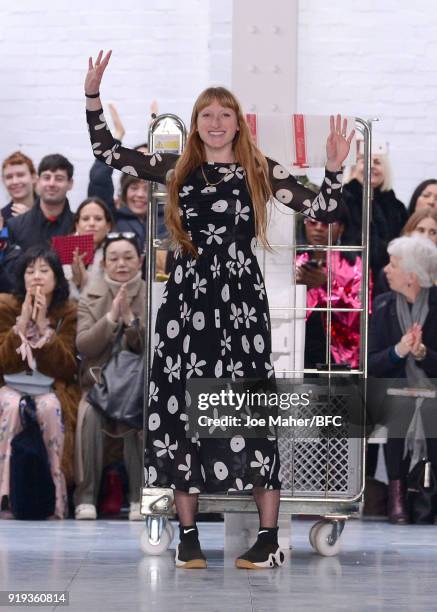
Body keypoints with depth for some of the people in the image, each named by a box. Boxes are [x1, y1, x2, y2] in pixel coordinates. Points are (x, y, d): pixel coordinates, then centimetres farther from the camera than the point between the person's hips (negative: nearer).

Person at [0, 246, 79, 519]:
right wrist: (23, 323, -14)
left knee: (50, 408, -34)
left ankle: (56, 499, -33)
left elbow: (67, 369, -7)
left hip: (50, 390, 0)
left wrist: (44, 327, -15)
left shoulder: (68, 313, 3)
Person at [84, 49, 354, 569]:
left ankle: (269, 538, -1)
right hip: (186, 299, 3)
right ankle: (187, 535, 11)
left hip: (240, 300, -3)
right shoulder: (177, 169, 10)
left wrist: (334, 169, -14)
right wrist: (93, 95, 5)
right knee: (181, 407, 1)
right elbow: (106, 151, 13)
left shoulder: (260, 171, 4)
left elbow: (324, 213, 0)